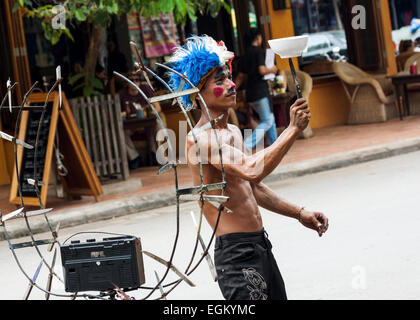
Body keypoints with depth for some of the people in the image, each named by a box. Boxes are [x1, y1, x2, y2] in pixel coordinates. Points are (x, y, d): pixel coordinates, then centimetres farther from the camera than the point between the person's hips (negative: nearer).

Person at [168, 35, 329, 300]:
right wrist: (293, 129, -29)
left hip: (260, 245, 10)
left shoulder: (233, 132, 15)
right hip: (236, 252, -10)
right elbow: (252, 170, -33)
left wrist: (299, 213, 22)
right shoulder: (200, 138, -17)